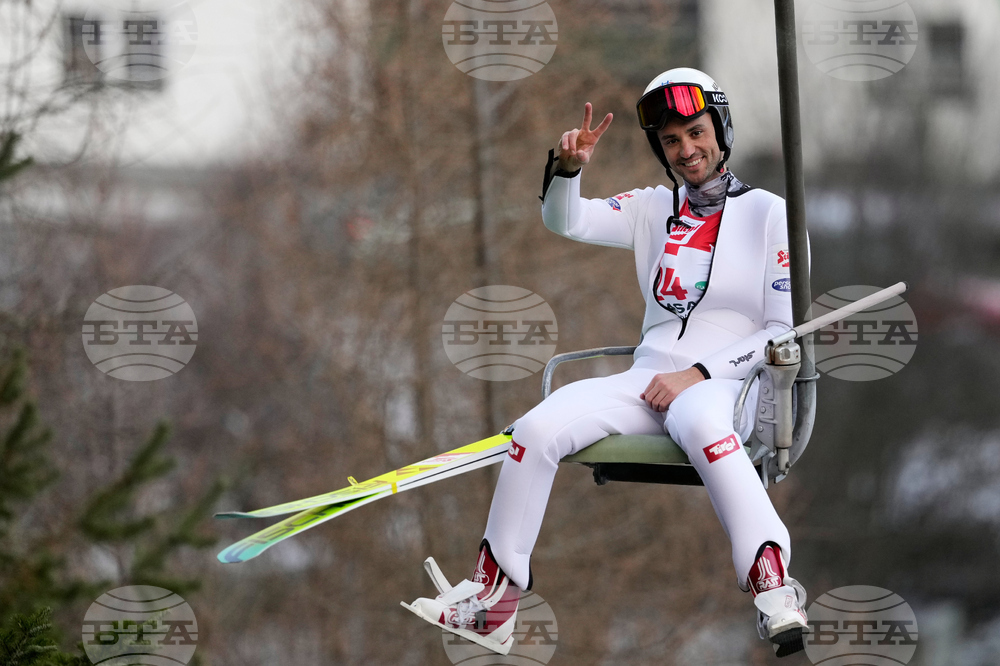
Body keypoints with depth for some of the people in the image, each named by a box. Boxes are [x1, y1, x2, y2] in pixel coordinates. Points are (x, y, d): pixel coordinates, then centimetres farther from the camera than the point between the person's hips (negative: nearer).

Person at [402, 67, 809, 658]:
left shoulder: (769, 214, 2)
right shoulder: (654, 210, 16)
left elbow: (786, 332, -2)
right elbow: (565, 221, 6)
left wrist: (698, 374, -12)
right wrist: (568, 167, -16)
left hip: (726, 386, -5)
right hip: (647, 381, 5)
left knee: (700, 422, -42)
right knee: (539, 428, -20)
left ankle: (776, 596, -51)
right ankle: (491, 606, -13)